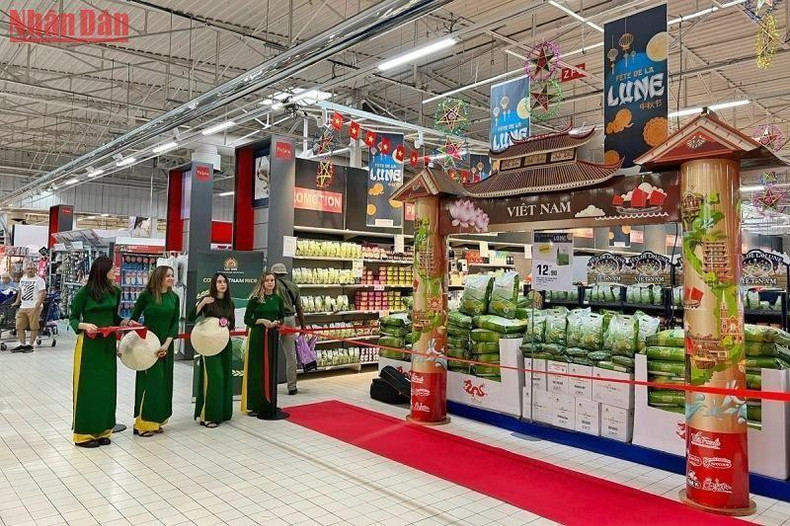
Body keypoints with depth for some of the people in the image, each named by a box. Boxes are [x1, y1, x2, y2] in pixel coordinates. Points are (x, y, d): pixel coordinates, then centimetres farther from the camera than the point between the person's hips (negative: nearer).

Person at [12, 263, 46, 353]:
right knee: (19, 327, 6)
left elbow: (43, 293, -13)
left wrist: (38, 305, -21)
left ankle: (30, 345, 5)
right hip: (23, 307, 7)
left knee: (34, 327, -3)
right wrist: (17, 302, 27)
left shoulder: (39, 280, -5)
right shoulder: (22, 279, 16)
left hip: (34, 307, -7)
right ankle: (22, 345, 13)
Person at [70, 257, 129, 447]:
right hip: (89, 343, -5)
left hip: (108, 343, 5)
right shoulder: (84, 292, -8)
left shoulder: (115, 291, 6)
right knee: (88, 386, 1)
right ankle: (84, 433, 12)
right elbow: (73, 318, -3)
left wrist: (126, 322, 0)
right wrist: (85, 325, -22)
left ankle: (102, 430, 20)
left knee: (106, 386, 8)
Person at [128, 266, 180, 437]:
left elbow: (175, 322, 2)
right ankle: (143, 423, 5)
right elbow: (134, 318, -1)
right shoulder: (147, 295, -7)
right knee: (150, 381, -4)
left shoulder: (174, 297, 5)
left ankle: (156, 420, 20)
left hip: (166, 344, 5)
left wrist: (167, 344, -9)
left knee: (164, 382, 8)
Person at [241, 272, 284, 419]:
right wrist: (262, 320, -16)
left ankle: (269, 404, 17)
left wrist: (276, 322, -6)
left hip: (272, 336, 4)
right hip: (257, 336, -3)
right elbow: (247, 319, -3)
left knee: (271, 369, 7)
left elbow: (282, 317, 15)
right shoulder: (255, 299, -4)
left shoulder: (278, 299, 7)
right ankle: (254, 405, 6)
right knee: (256, 369, -1)